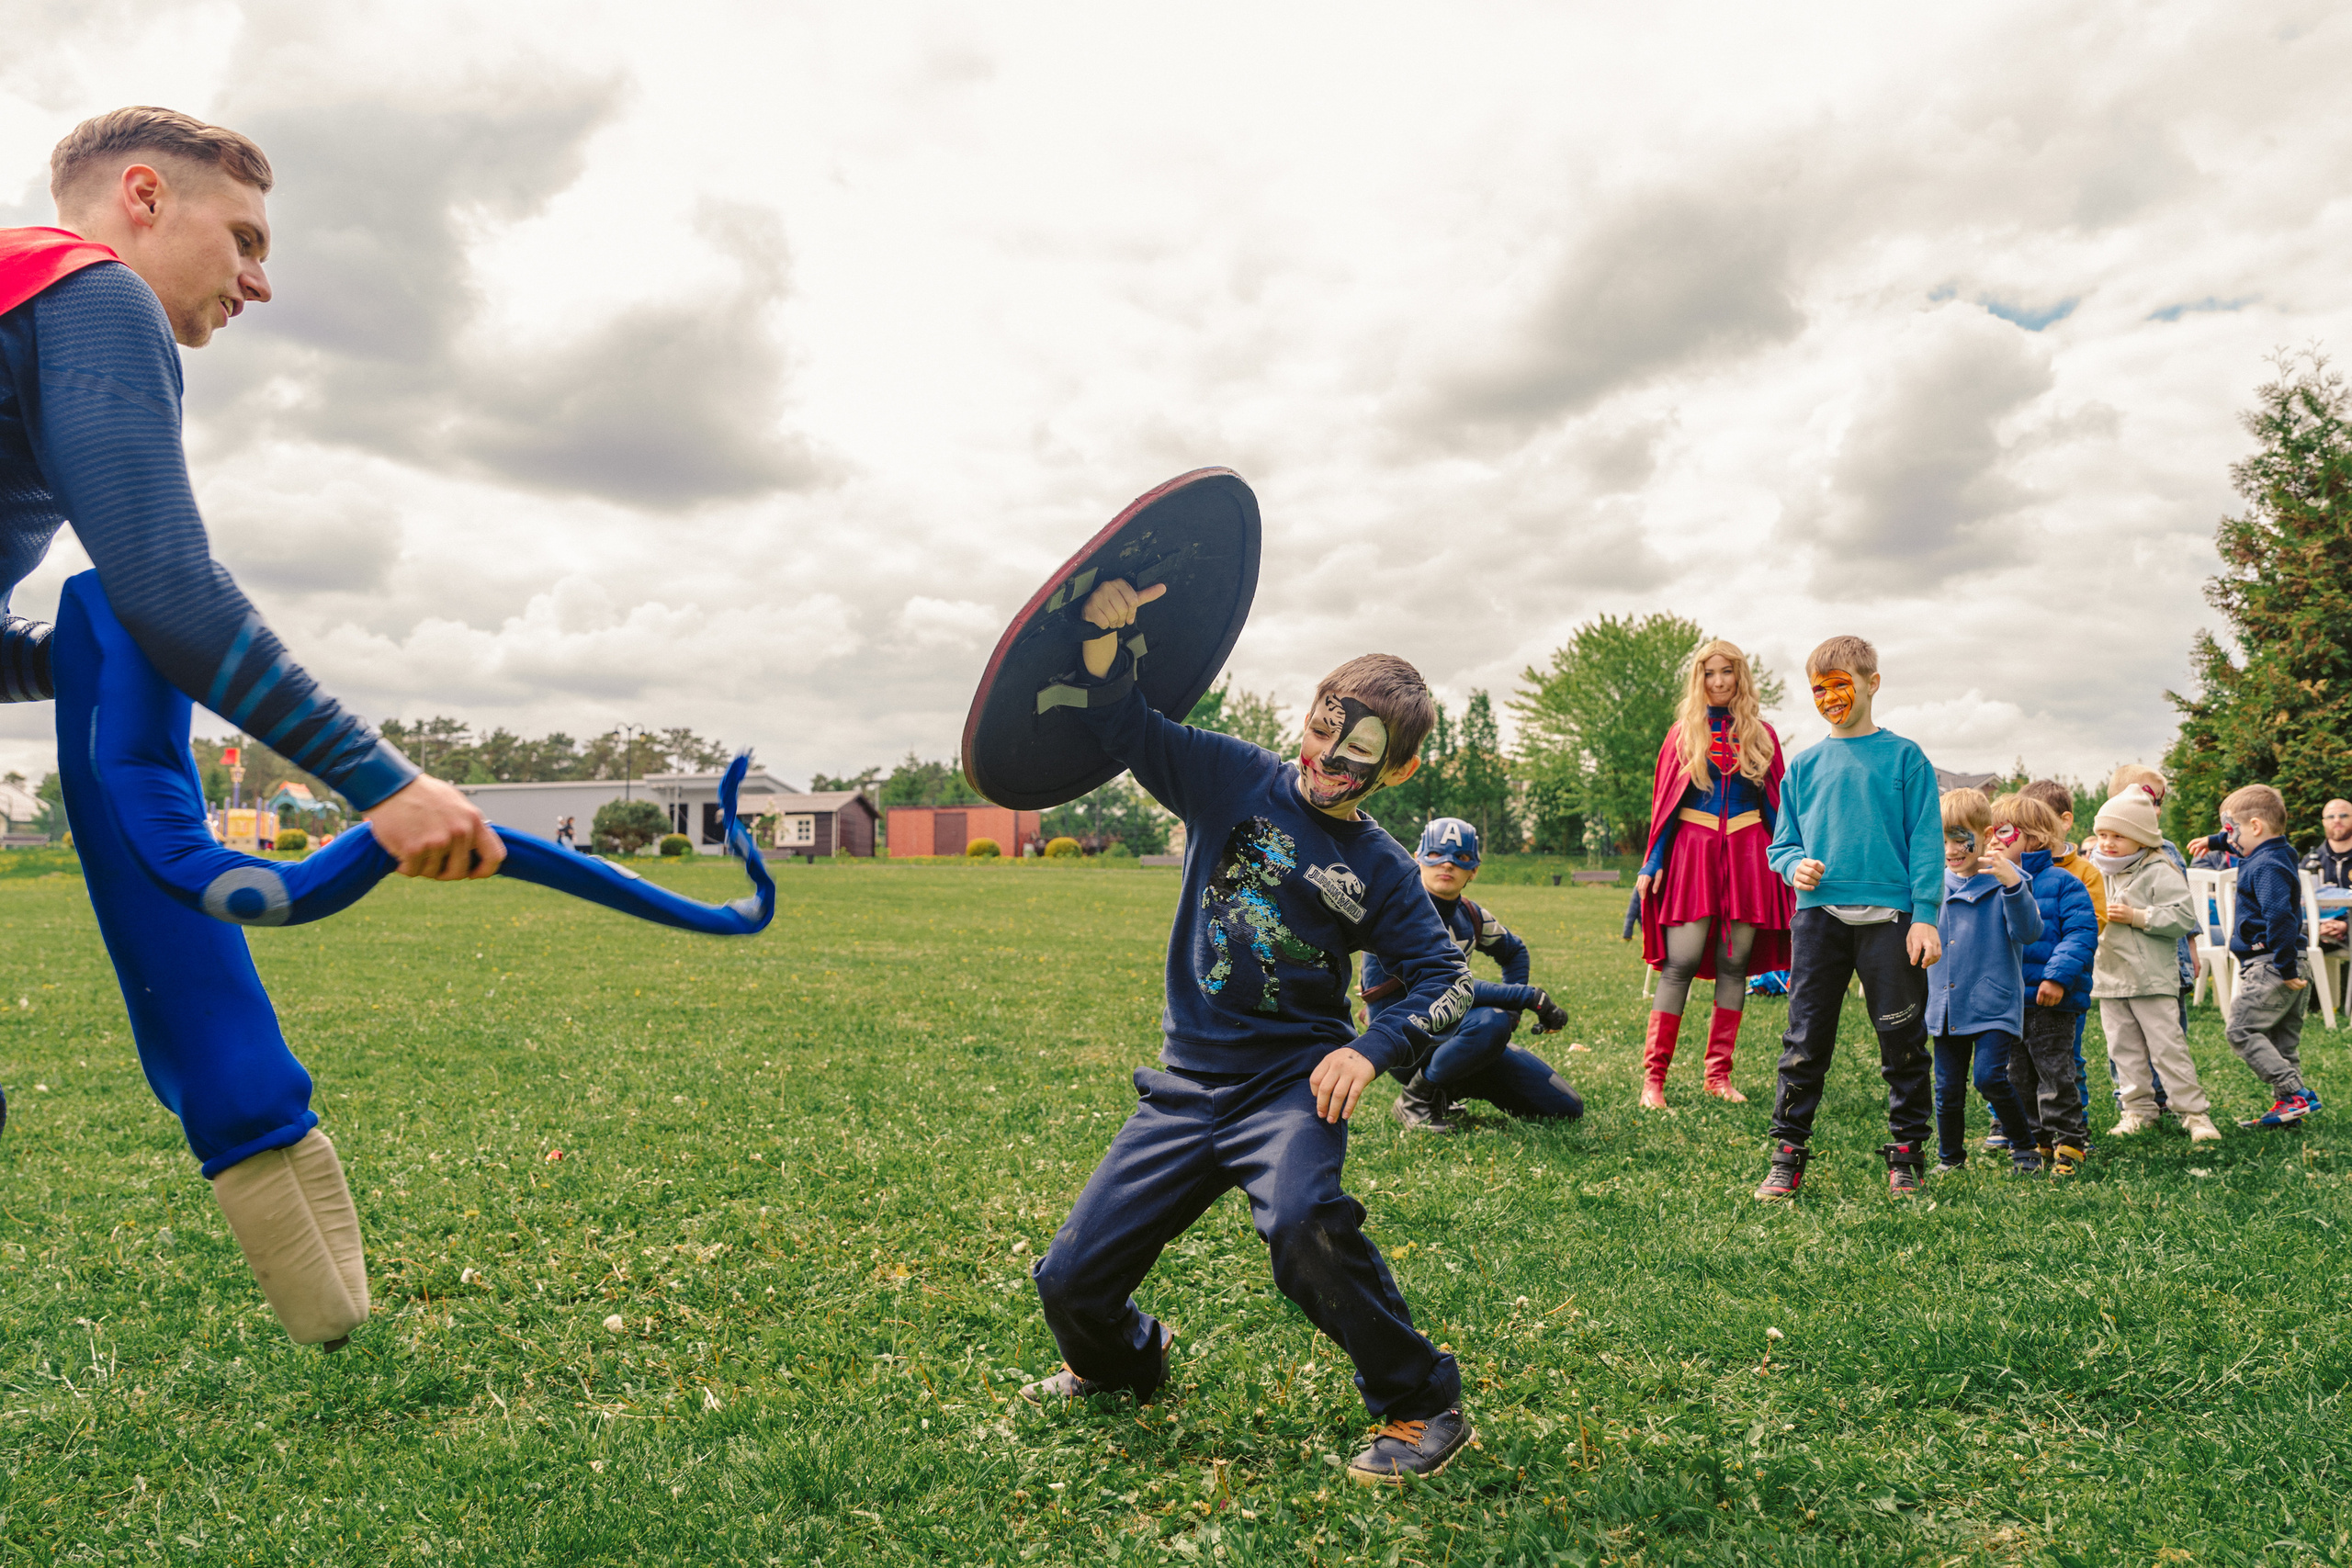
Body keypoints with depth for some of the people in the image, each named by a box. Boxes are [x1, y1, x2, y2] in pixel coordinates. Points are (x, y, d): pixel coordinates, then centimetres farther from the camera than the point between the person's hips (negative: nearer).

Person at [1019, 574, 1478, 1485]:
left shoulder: (1379, 872, -2)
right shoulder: (1233, 779, 1)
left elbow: (1446, 979, 0)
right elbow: (1122, 727, -4)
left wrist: (1372, 1050, -16)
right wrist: (1105, 639, -21)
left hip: (1292, 1079, -3)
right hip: (1186, 1084, 3)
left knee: (1304, 1223, -35)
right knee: (1070, 1282, 3)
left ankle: (1423, 1409, -13)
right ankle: (1122, 1360, 41)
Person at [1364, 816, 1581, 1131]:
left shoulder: (1469, 915, 5)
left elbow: (1515, 952, 26)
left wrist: (1511, 1007, 9)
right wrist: (1531, 997, -25)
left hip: (1453, 1031, 7)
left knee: (1566, 1108, 2)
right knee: (1490, 1021, -37)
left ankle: (1450, 1091, 17)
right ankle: (1417, 1097, -14)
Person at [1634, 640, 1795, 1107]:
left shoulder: (1762, 735, 11)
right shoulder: (1683, 732, 8)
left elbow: (1778, 805, 12)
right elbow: (1663, 802, 6)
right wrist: (1651, 864, -1)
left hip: (1747, 854, 2)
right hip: (1692, 849, -2)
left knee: (1734, 964, 4)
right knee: (1680, 963, -8)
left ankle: (1718, 1075, 12)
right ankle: (1653, 1077, -6)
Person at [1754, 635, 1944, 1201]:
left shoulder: (1904, 757, 4)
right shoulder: (1804, 765, 12)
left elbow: (1926, 842, 0)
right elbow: (1782, 843, 16)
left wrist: (1925, 916, -8)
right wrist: (1795, 866, -7)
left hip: (1889, 917, -2)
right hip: (1819, 915, 2)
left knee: (1903, 1043, 6)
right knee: (1804, 1042, 2)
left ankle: (1906, 1154, 19)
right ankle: (1788, 1154, 9)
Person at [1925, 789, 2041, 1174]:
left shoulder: (2003, 881, -7)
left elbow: (2029, 932, -20)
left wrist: (2013, 885, -31)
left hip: (1994, 1005, -5)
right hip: (1946, 1007, 5)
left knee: (1989, 1077, -15)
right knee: (1948, 1087, 9)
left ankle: (2024, 1146, 7)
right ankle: (1949, 1156, 25)